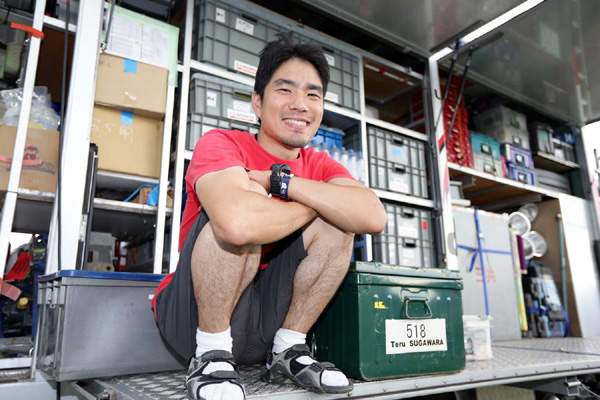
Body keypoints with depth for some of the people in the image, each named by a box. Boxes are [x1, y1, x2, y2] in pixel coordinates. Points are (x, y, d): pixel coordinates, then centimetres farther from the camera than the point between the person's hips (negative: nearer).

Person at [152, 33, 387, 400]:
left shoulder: (320, 166, 1)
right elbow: (239, 222, -39)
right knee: (235, 222, -29)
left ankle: (287, 349, -1)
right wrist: (313, 204, -19)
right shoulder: (221, 144, -15)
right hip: (194, 314, -4)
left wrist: (279, 179, -23)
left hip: (267, 322, 5)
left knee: (339, 222, -10)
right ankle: (211, 356, -12)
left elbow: (374, 217, -21)